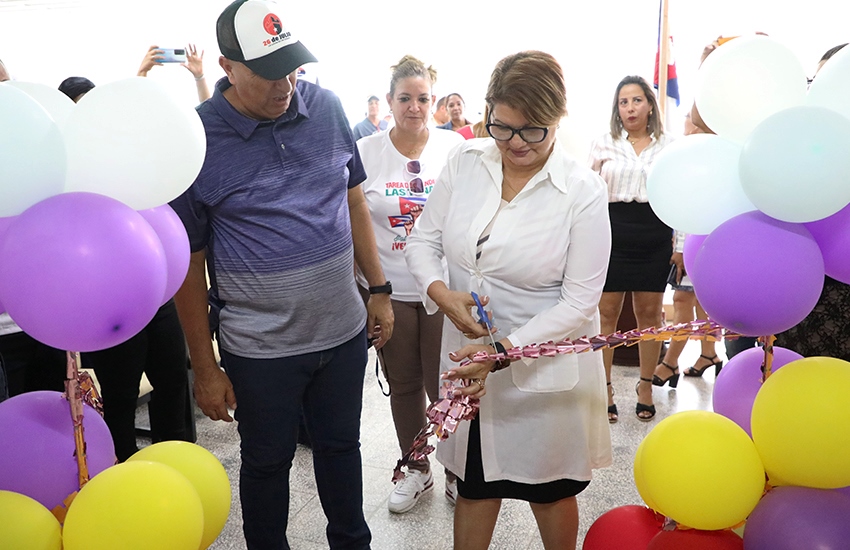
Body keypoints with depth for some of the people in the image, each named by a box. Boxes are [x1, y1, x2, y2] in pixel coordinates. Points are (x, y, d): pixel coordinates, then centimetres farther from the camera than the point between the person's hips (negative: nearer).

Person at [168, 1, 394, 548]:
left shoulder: (326, 107, -2)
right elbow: (189, 266, -7)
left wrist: (379, 289, 8)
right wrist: (204, 368, -4)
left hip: (343, 330, 4)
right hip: (259, 349, -3)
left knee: (342, 444, 21)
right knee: (267, 461, 16)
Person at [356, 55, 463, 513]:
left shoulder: (454, 148, 0)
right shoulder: (365, 153, -2)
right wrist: (354, 287, 1)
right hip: (389, 291, 1)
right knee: (403, 385, 15)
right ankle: (417, 471, 35)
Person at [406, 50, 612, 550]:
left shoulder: (583, 191, -14)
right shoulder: (465, 162, -3)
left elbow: (579, 301, -14)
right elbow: (424, 238, 3)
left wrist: (503, 351, -23)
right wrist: (440, 291, -18)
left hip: (545, 366, -3)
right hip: (468, 354, 3)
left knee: (550, 490, 19)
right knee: (474, 481, 21)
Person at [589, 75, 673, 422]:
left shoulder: (667, 146, 10)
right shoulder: (603, 144, 7)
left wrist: (679, 244, 7)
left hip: (654, 237, 1)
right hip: (612, 234, -1)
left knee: (649, 314, 8)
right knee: (606, 313, 0)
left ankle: (645, 387, 22)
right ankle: (604, 389, 11)